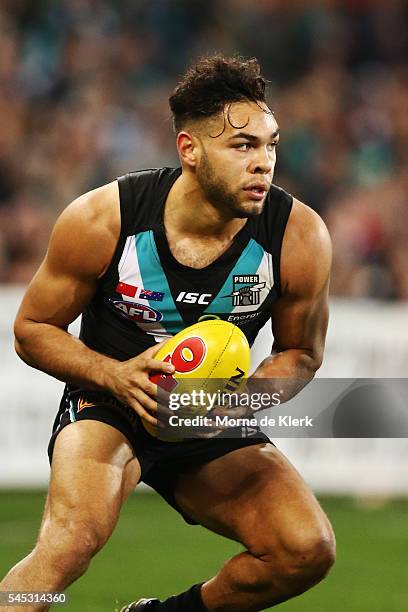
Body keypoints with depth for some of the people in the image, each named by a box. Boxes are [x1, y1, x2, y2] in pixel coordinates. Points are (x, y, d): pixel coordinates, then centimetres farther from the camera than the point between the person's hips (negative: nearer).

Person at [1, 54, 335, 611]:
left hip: (215, 427, 3)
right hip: (106, 406, -3)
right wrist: (117, 376, -24)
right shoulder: (101, 220, -19)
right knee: (72, 540, -33)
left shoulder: (300, 237, -15)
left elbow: (301, 351, 3)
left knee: (309, 550, -16)